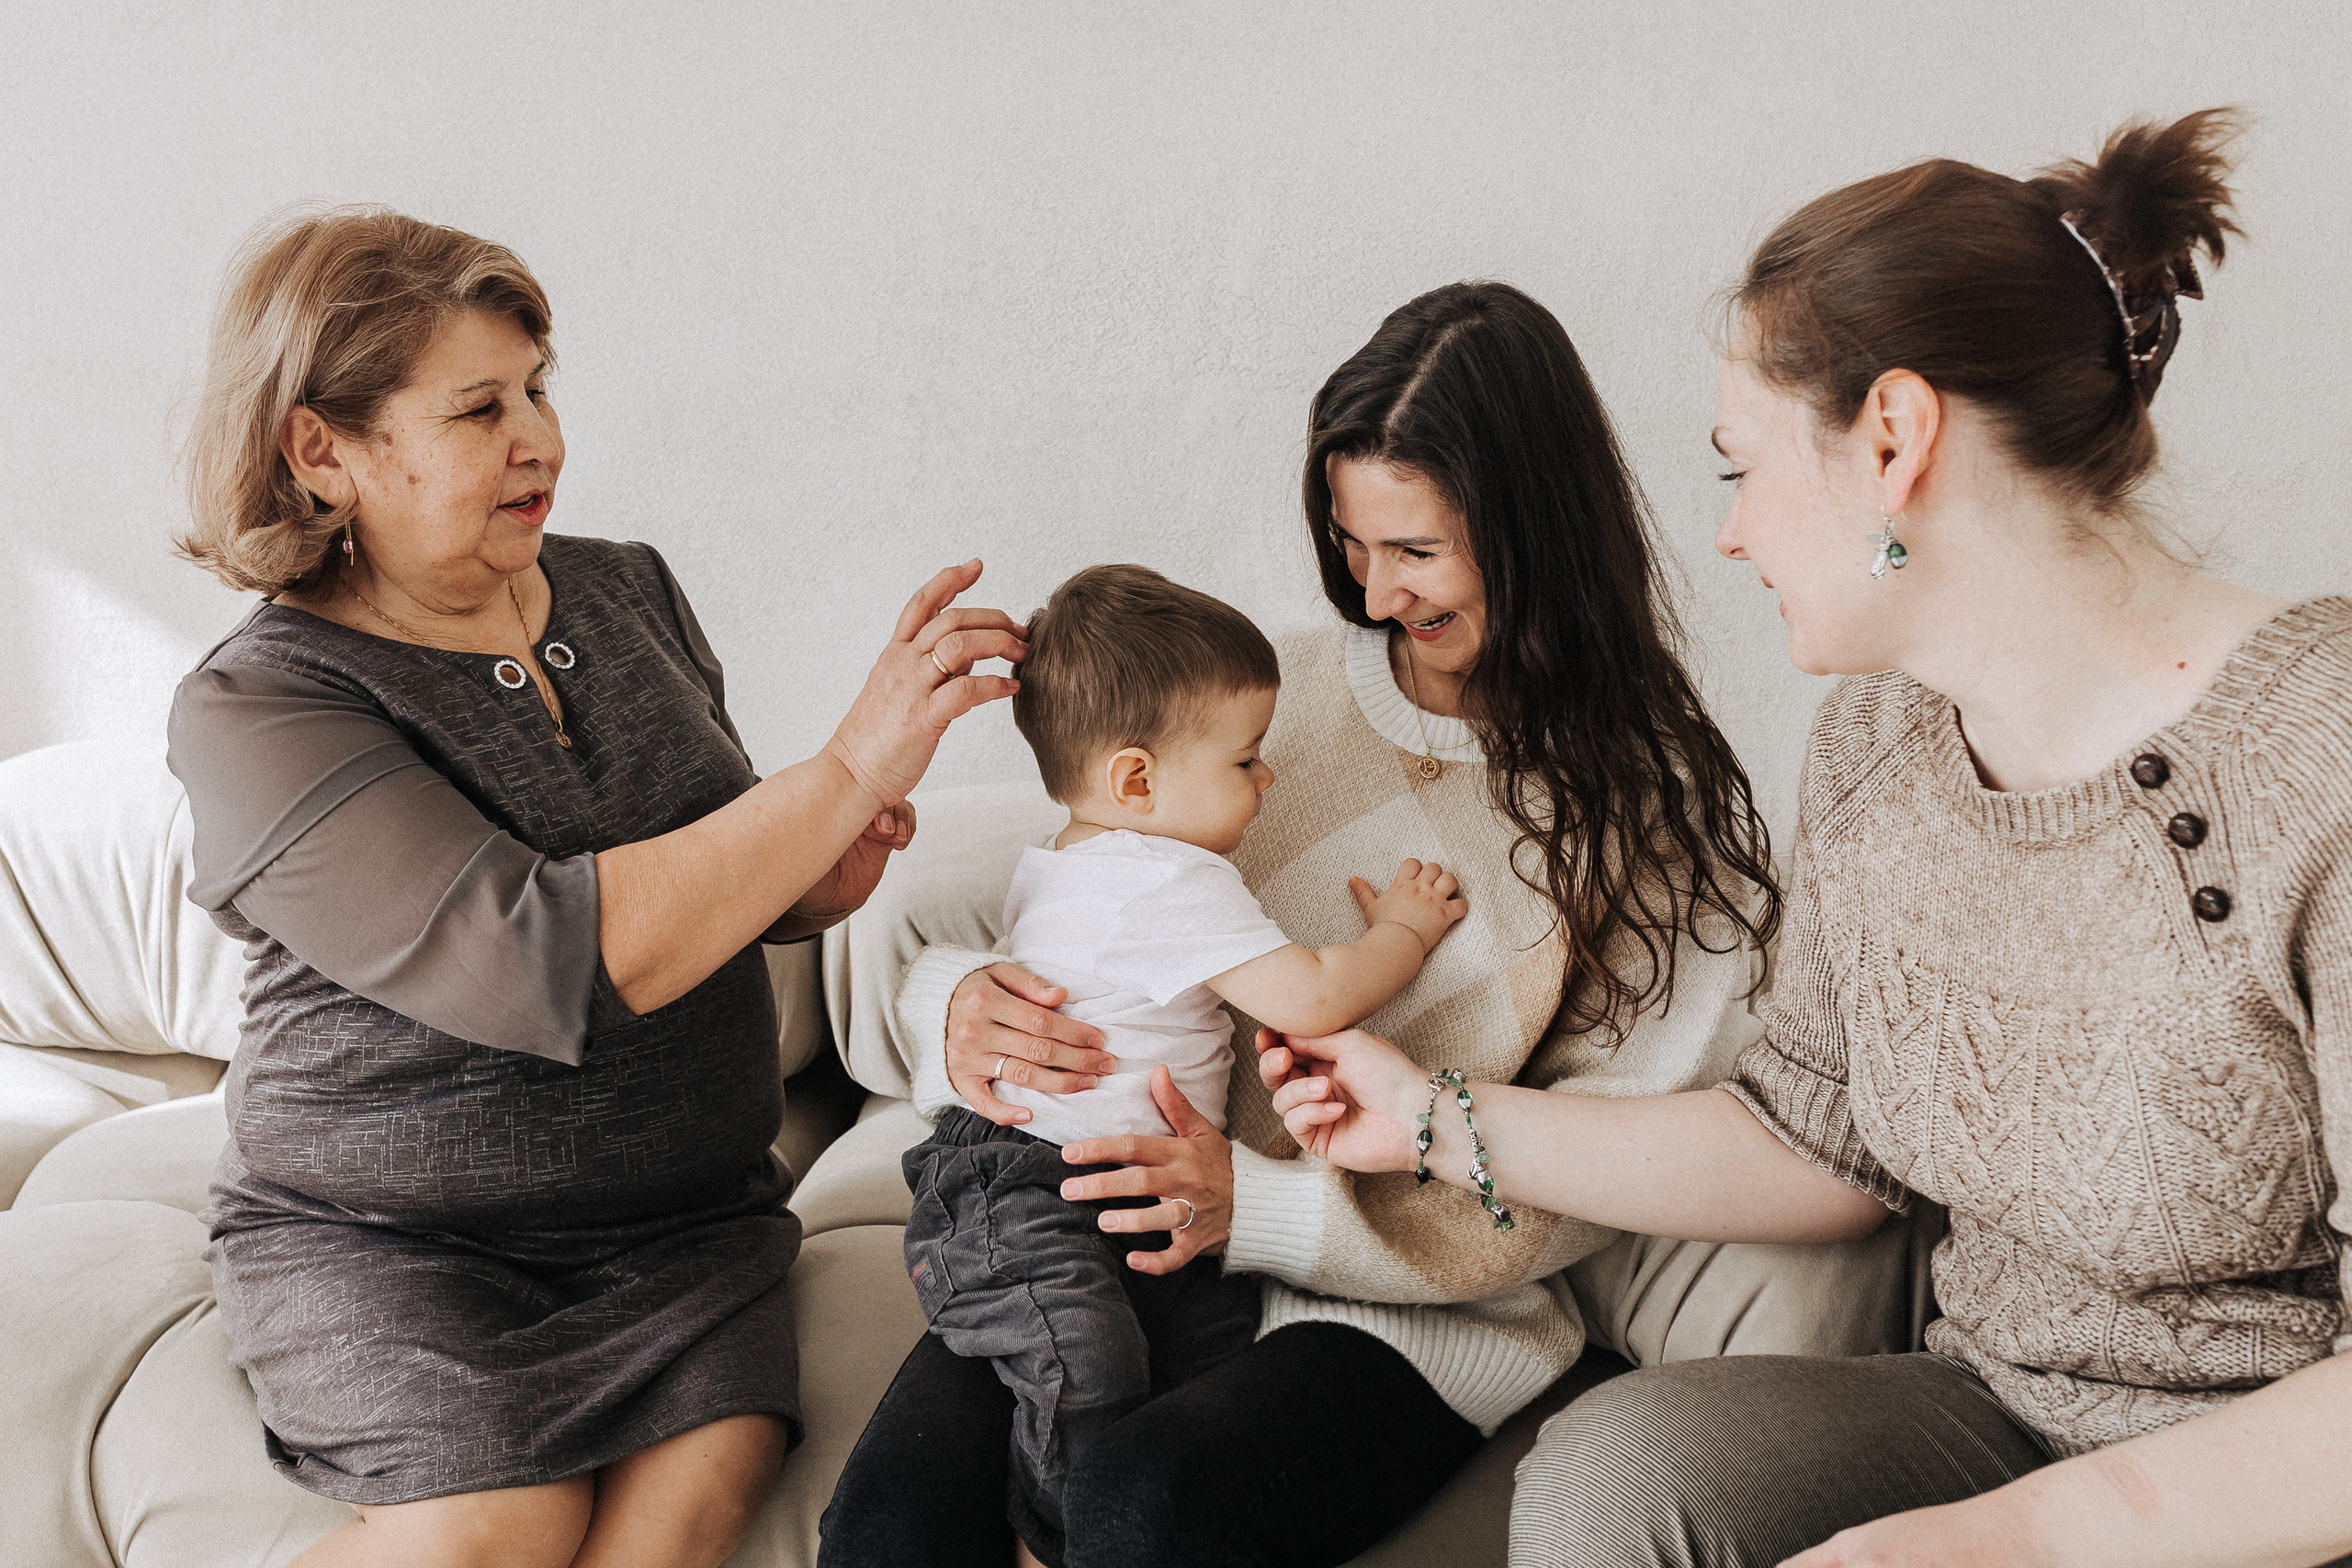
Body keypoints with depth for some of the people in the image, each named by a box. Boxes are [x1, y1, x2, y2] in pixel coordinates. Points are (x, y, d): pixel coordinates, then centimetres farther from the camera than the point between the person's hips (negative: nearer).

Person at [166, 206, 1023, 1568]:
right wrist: (851, 771, -26)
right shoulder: (257, 708, -14)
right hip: (391, 1239, -4)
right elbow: (550, 967, -28)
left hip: (689, 1208, 4)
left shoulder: (629, 591, 6)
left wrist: (821, 881, -5)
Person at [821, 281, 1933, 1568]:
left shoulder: (1655, 803, 0)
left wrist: (1260, 1205, -18)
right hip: (1131, 1221, 3)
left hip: (1421, 1300, -2)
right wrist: (957, 1002, -16)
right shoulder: (1273, 693, 8)